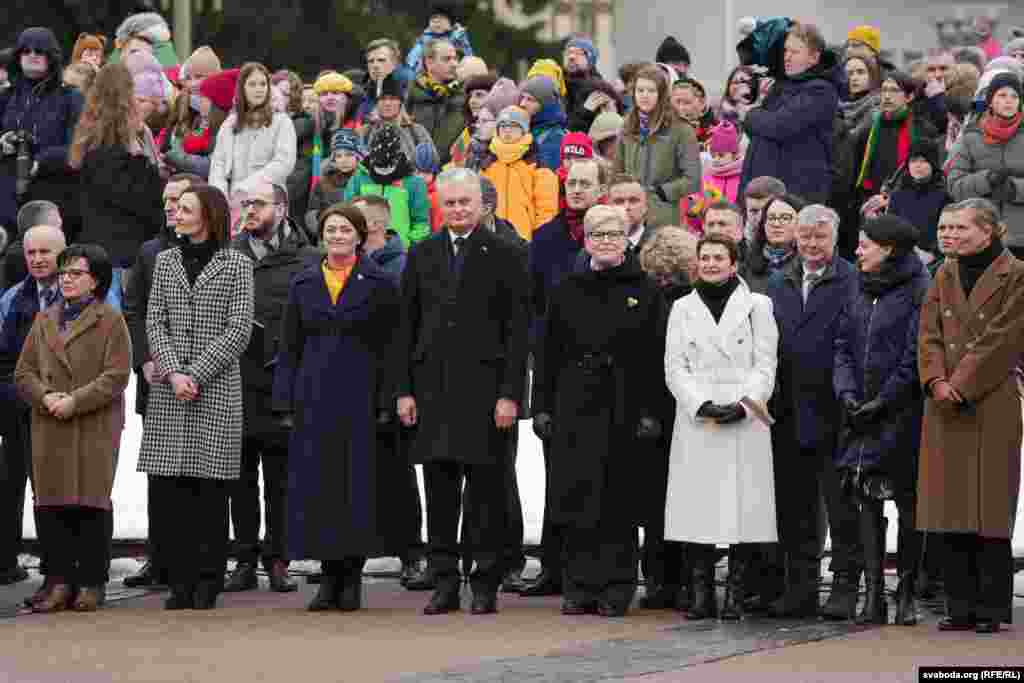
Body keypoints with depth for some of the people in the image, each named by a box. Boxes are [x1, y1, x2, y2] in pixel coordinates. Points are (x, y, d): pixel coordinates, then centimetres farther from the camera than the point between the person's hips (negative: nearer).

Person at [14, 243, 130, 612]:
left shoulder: (109, 320, 0)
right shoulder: (44, 320, 16)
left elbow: (116, 376, -8)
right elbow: (24, 371, 12)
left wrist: (75, 401, -16)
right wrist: (45, 396, -8)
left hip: (95, 429, -5)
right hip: (49, 428, 5)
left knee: (91, 504, -3)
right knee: (51, 504, 0)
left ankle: (91, 584, 3)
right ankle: (60, 582, 5)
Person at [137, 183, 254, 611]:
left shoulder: (236, 265, 2)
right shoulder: (166, 262, 13)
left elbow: (239, 331, -5)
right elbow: (155, 321, 7)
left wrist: (197, 374, -12)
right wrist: (173, 372, -8)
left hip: (217, 387, -3)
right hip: (167, 389, 4)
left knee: (210, 484, -3)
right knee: (168, 486, -1)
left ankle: (207, 583, 2)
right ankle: (180, 580, 5)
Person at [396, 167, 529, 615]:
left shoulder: (503, 256, 1)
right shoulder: (422, 255, 11)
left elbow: (516, 331, -2)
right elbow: (407, 327, 11)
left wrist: (510, 394, -9)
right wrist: (404, 389, 4)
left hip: (484, 386, -3)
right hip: (434, 388, 3)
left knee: (485, 489, -1)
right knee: (439, 489, 4)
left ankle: (485, 584, 4)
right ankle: (444, 583, 9)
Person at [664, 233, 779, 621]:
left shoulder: (756, 305, 8)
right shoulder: (683, 309, 14)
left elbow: (765, 364, 3)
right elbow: (675, 367, 7)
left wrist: (744, 404, -12)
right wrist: (703, 406, -8)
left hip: (745, 425, -2)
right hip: (696, 424, 2)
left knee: (743, 510, -6)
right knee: (698, 509, -4)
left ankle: (735, 596, -2)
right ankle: (702, 595, 1)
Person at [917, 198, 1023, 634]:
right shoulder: (945, 276, 15)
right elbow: (929, 334, 9)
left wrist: (961, 385, -12)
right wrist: (937, 381, -7)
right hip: (945, 408, 5)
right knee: (952, 510, 3)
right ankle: (962, 606, 7)